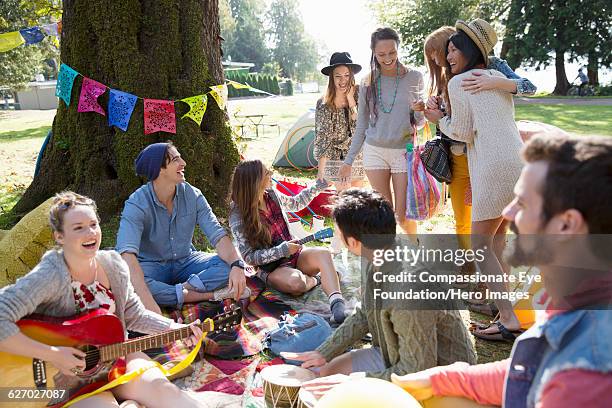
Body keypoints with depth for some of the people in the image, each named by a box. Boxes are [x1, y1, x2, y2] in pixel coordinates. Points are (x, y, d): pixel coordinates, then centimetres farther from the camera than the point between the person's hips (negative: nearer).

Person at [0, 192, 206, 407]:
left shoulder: (113, 264, -2)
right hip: (64, 375, -5)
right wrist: (52, 355, -29)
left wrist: (175, 328, -4)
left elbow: (134, 315, 9)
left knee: (160, 386, -16)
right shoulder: (50, 276, -23)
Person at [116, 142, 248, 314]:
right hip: (152, 266, -2)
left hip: (186, 262, 3)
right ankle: (211, 295, -28)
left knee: (229, 266, -20)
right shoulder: (136, 204, -22)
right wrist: (148, 302, -51)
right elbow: (127, 253, -36)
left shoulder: (192, 195, -9)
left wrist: (237, 265, -36)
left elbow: (217, 235, -14)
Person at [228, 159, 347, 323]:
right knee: (295, 282, -37)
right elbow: (248, 257, -15)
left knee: (323, 253, -27)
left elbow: (295, 204, 24)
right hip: (270, 267, -5)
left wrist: (317, 186, 18)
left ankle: (337, 303, -43)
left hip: (293, 253, 5)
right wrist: (281, 251, -24)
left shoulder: (271, 195, 1)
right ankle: (315, 280, -3)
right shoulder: (238, 216, -17)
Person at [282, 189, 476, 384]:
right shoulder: (375, 260, -9)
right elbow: (364, 316, 9)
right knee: (327, 371, 11)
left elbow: (417, 373, -28)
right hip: (398, 354, 8)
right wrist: (324, 352, 6)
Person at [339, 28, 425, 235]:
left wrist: (420, 112, -20)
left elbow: (419, 122, 4)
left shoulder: (414, 77, -2)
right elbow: (361, 125, 11)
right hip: (375, 151, 2)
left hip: (404, 151, -2)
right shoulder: (368, 82, 4)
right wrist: (349, 159, 11)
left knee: (403, 215, -1)